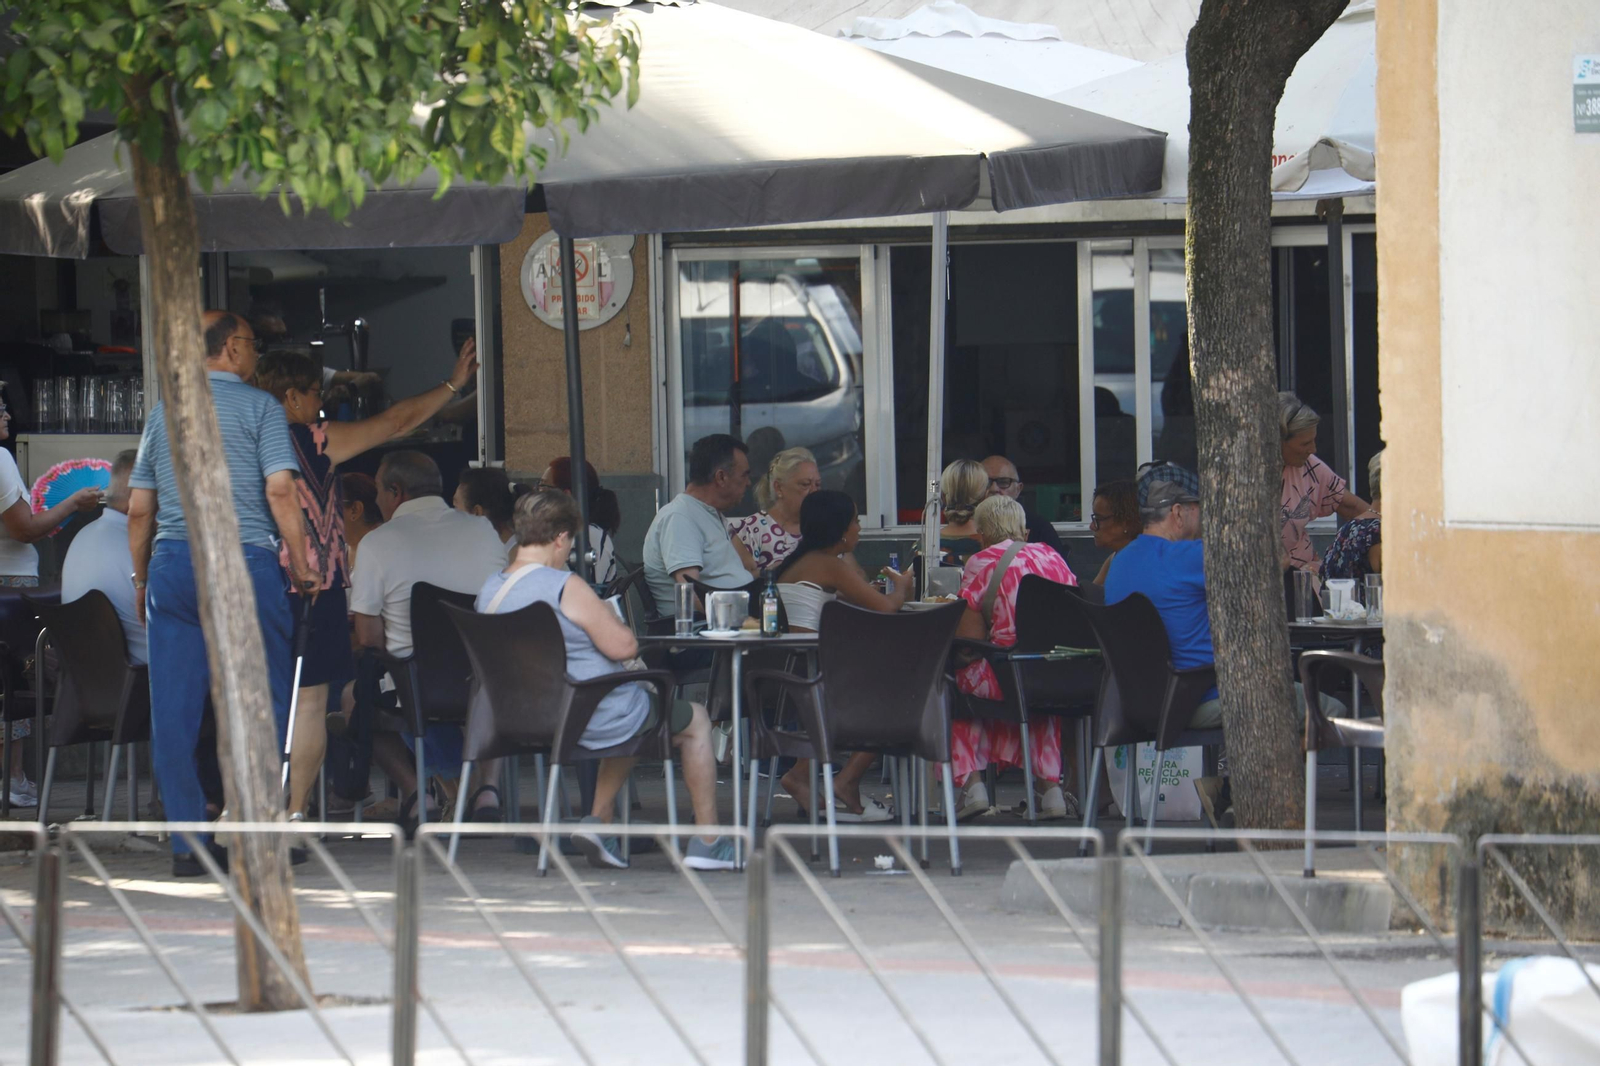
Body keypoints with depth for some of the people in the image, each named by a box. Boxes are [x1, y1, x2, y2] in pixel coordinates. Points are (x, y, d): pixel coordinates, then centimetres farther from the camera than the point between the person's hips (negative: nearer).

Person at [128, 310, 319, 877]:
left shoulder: (163, 411, 14)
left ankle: (187, 841, 1)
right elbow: (280, 491, -10)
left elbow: (139, 510, 14)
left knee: (173, 710, 3)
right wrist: (301, 565, -2)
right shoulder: (259, 407, 0)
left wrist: (141, 581, 22)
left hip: (172, 564, 4)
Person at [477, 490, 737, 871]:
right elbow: (624, 647, -23)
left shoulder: (489, 591, 0)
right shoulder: (566, 587, -25)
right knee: (695, 720, 18)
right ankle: (707, 843, 20)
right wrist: (609, 619, -3)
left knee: (629, 719, 38)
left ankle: (598, 821, 24)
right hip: (595, 721, -8)